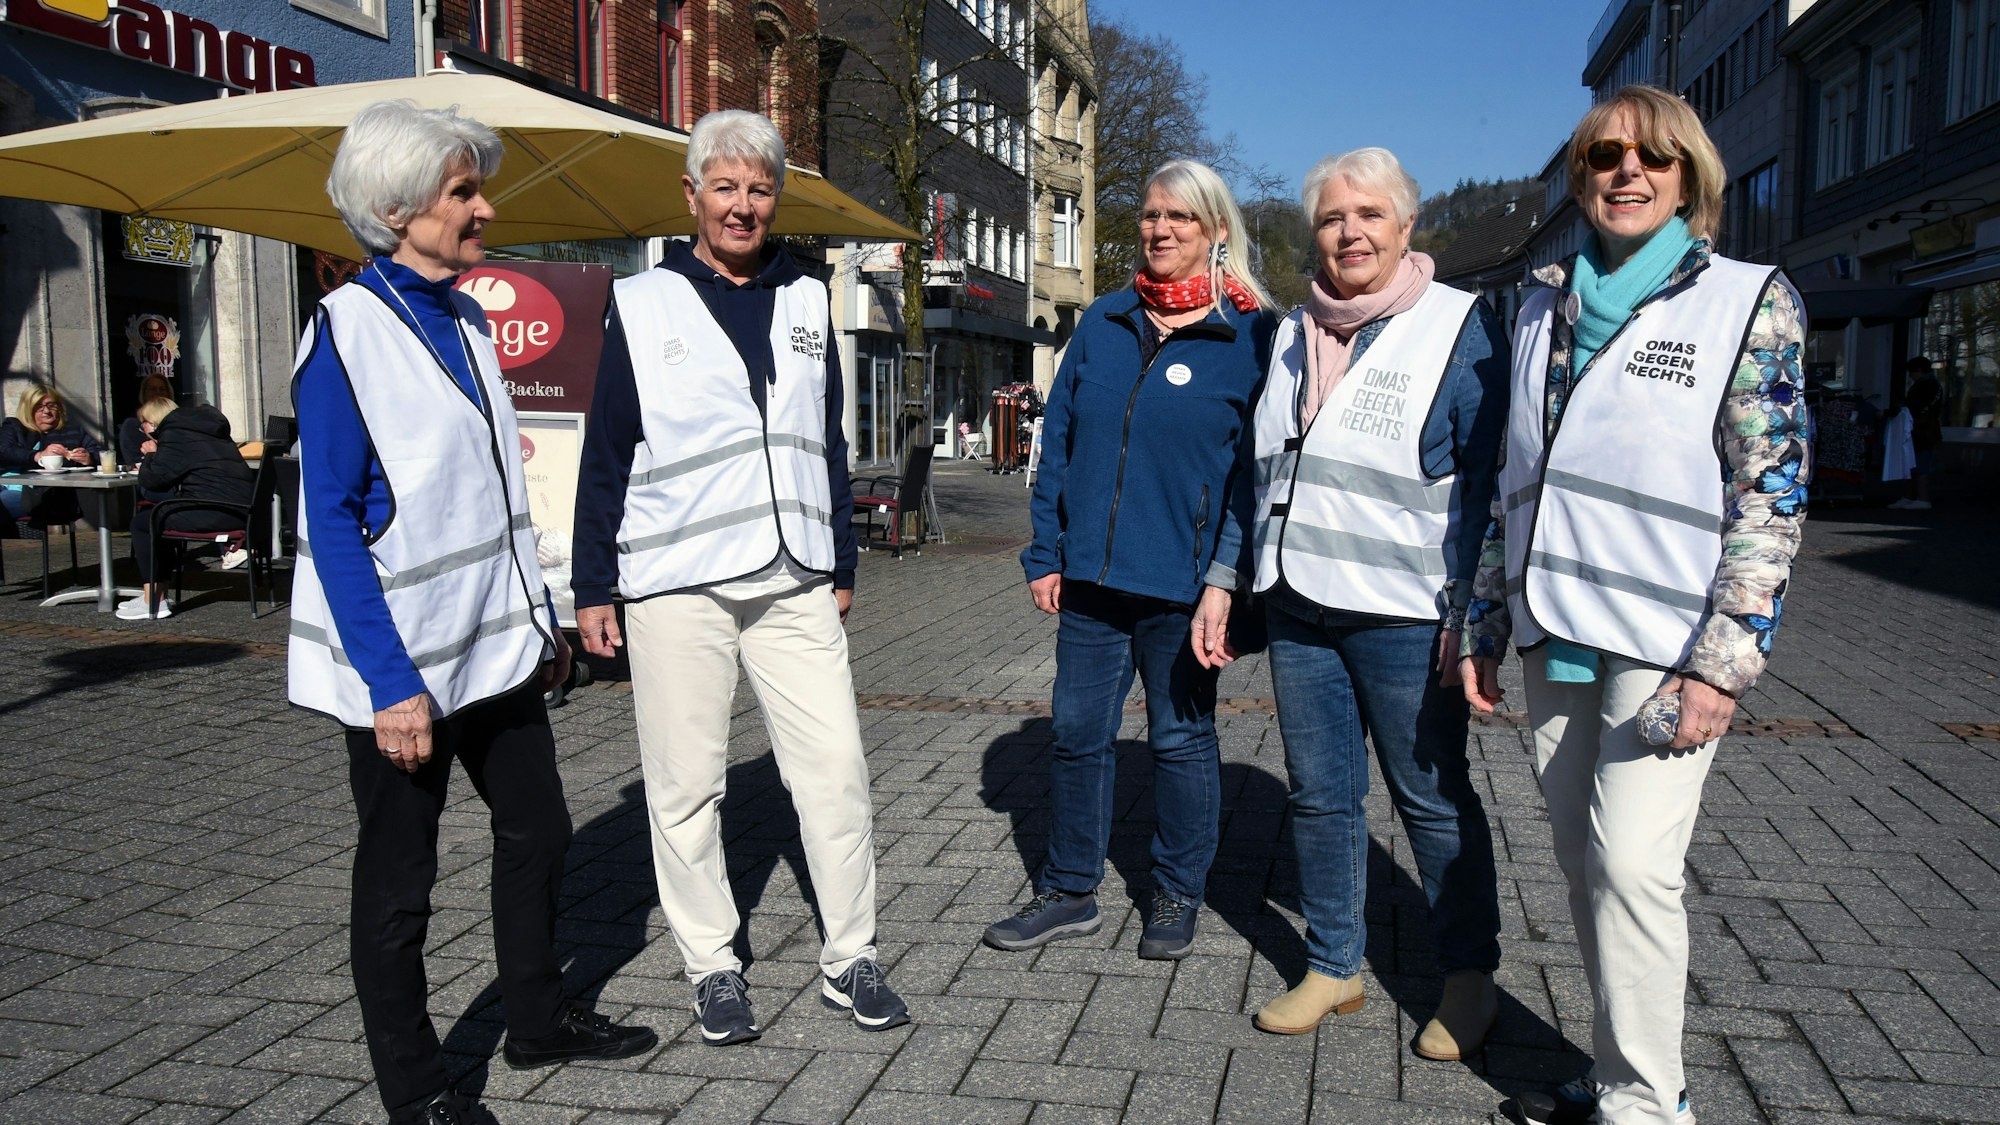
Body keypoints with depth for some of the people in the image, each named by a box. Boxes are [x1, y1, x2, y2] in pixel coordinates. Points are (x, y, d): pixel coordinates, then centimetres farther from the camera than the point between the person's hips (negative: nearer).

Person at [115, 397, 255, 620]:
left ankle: (153, 602, 4)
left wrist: (151, 456, 11)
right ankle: (153, 594, 26)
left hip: (216, 513, -10)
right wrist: (155, 458, 21)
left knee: (141, 522, 4)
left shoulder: (174, 435, -5)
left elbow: (152, 479, -8)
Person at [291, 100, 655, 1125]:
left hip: (496, 646, 8)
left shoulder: (466, 321, 8)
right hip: (404, 664, -7)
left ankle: (538, 1019, 35)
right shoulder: (349, 329, -14)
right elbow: (333, 523, -17)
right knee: (398, 878, 7)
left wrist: (542, 619, 14)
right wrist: (390, 684, -22)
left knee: (537, 831, 16)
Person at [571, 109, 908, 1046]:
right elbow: (606, 454, 3)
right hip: (675, 585, -2)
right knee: (685, 785, 5)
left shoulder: (806, 301, 12)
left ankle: (850, 959, 15)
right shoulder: (643, 306, 3)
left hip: (794, 583, 3)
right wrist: (593, 586, 1)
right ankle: (713, 966, 20)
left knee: (836, 770, 1)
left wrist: (841, 563, 17)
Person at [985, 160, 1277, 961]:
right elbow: (1057, 438, 10)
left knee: (1181, 739, 10)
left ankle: (1178, 896, 27)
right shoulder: (1104, 323, 8)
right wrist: (1045, 553, 4)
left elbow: (1261, 466, -4)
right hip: (1090, 575, 4)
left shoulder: (1251, 334, -4)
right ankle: (1068, 891, 26)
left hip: (1182, 584, -4)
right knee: (1077, 732, 10)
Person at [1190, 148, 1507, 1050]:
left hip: (1404, 616, -5)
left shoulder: (1459, 327, -4)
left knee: (1434, 797, 6)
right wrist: (1222, 582, 14)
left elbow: (1485, 483, -7)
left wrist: (1468, 612, -14)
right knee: (1318, 795, 11)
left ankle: (1469, 978, 23)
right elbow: (1260, 472, 18)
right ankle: (1332, 967, 26)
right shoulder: (1294, 334, 13)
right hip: (1300, 608, 5)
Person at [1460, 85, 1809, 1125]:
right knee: (1582, 861, 9)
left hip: (1662, 641, -5)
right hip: (1555, 635, 5)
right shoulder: (1545, 307, 12)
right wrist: (1486, 622, 13)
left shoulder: (1749, 302, -3)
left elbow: (1773, 496, -7)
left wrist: (1720, 662, -15)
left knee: (1633, 861, -10)